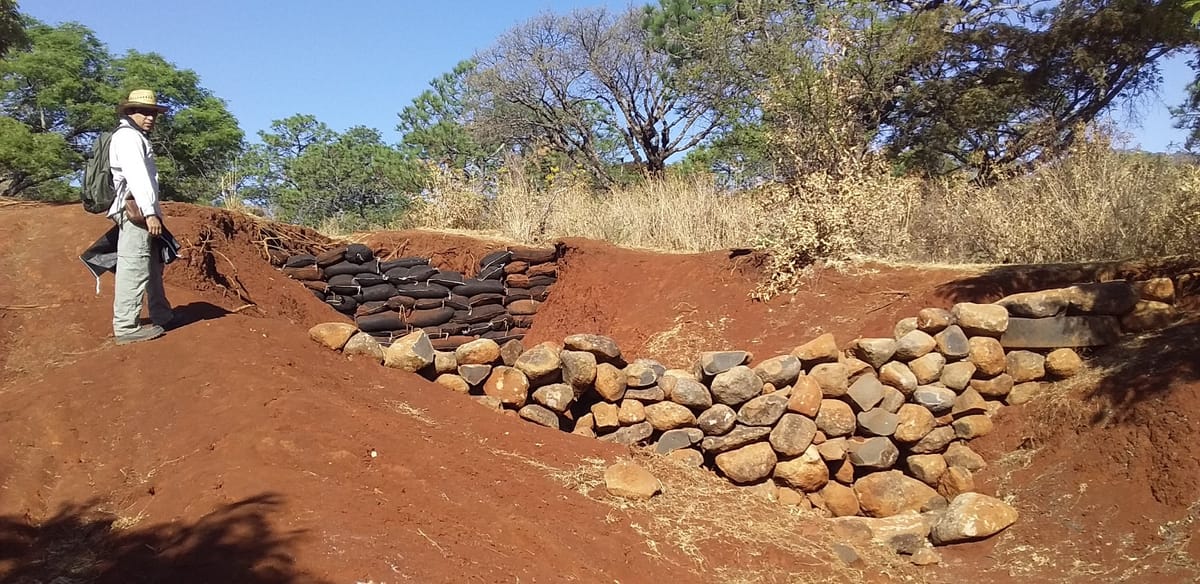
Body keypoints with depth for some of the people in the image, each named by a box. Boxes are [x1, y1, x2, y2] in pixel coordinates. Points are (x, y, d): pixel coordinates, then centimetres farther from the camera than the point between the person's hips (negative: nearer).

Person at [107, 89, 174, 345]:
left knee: (153, 264, 20)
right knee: (134, 266, -13)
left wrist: (152, 211, 12)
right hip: (135, 210, -11)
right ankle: (125, 327, -13)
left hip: (141, 210, 11)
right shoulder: (127, 136, -7)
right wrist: (149, 212, -26)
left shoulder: (137, 137, 25)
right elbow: (136, 176, -19)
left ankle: (162, 315, 32)